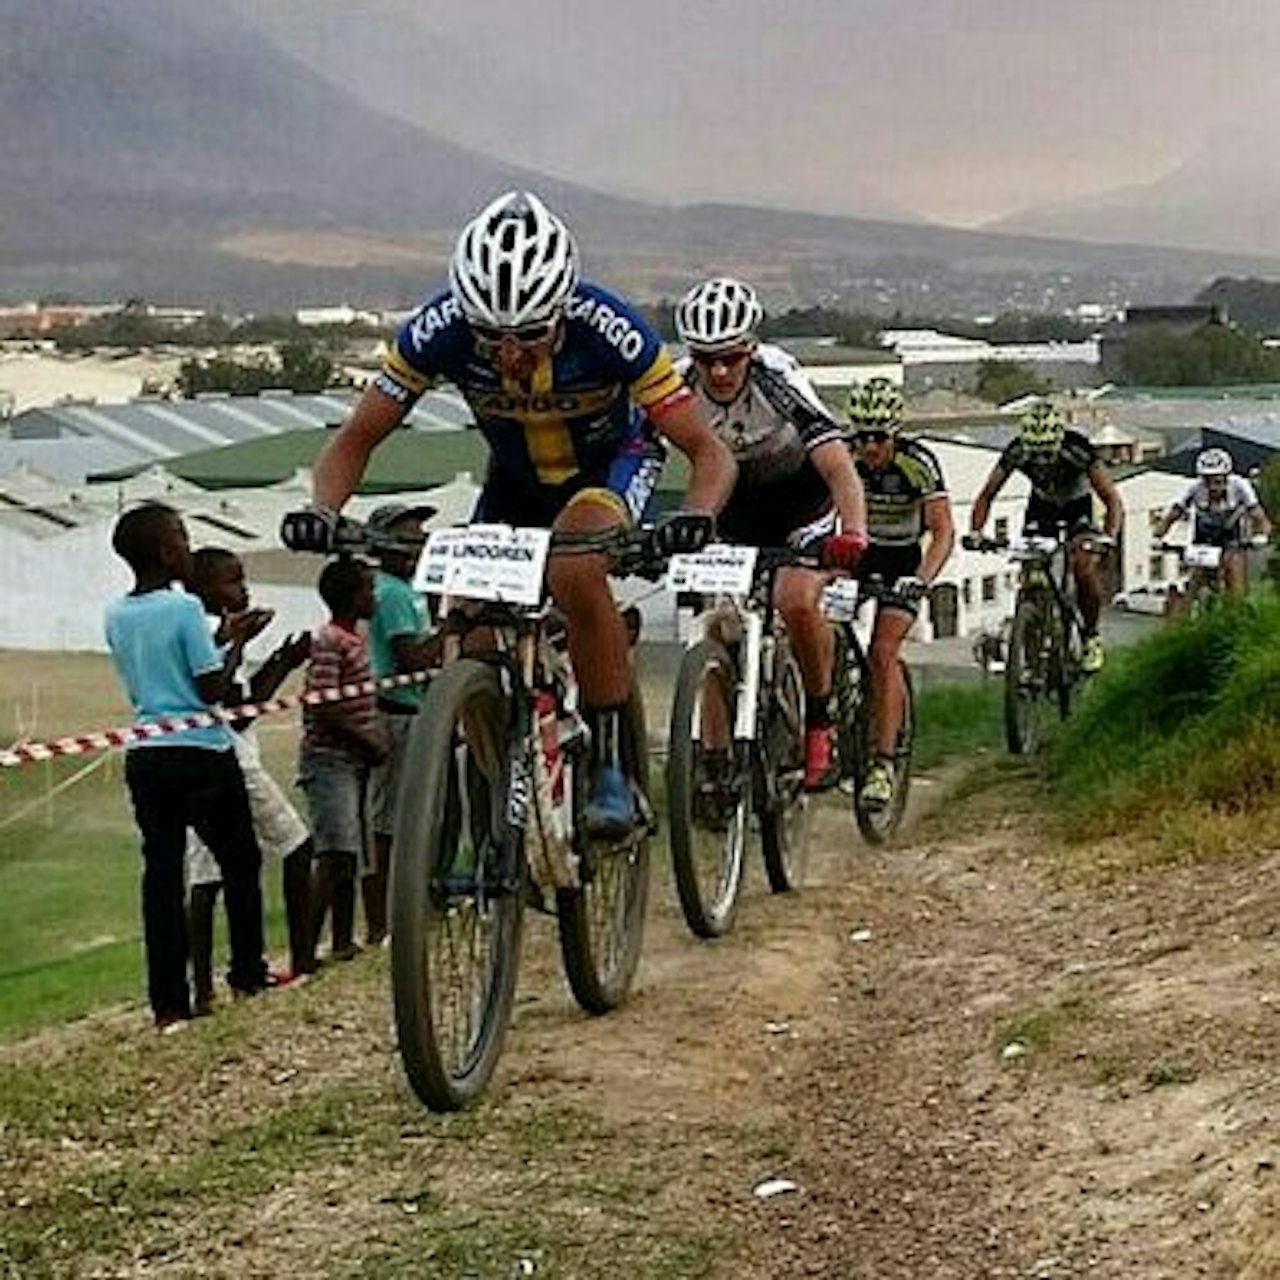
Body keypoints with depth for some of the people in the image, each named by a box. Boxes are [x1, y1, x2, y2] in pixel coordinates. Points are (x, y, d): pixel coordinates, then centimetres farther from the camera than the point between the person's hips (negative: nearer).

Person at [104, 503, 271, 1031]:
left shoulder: (116, 616, 8)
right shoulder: (185, 608, -12)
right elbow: (212, 689, -13)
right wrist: (238, 641, 1)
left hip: (144, 757, 5)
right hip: (201, 753, -5)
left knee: (161, 871, 3)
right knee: (240, 862, 13)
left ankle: (168, 1002, 0)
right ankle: (247, 974, 20)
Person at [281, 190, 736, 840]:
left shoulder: (608, 330, -35)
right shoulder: (439, 329, -29)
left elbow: (711, 453, -30)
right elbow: (355, 440, -18)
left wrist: (695, 516, -52)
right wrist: (322, 511, -39)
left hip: (613, 460, -3)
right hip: (513, 478, 3)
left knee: (575, 573, -34)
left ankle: (610, 768, -20)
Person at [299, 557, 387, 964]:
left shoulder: (355, 639, 15)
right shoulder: (328, 642, -14)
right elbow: (323, 706, -20)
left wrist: (376, 741, 11)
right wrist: (371, 742, -14)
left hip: (355, 760, 9)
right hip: (330, 758, -9)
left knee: (350, 856, 12)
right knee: (335, 855, -16)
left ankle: (343, 942, 18)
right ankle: (305, 950, -18)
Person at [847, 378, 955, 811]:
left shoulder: (918, 463, -25)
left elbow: (943, 532, -29)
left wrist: (921, 580, -45)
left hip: (902, 562, -3)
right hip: (856, 553, 3)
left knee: (884, 651, -19)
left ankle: (884, 763, -20)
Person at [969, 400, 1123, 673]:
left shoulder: (1077, 449, -36)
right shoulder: (1017, 451, -29)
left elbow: (1113, 499, -33)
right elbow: (987, 495, -17)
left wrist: (1109, 536, -50)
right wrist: (975, 532, -33)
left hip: (1077, 507, -2)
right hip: (1041, 505, 2)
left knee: (1084, 566, -24)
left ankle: (1091, 635, -2)